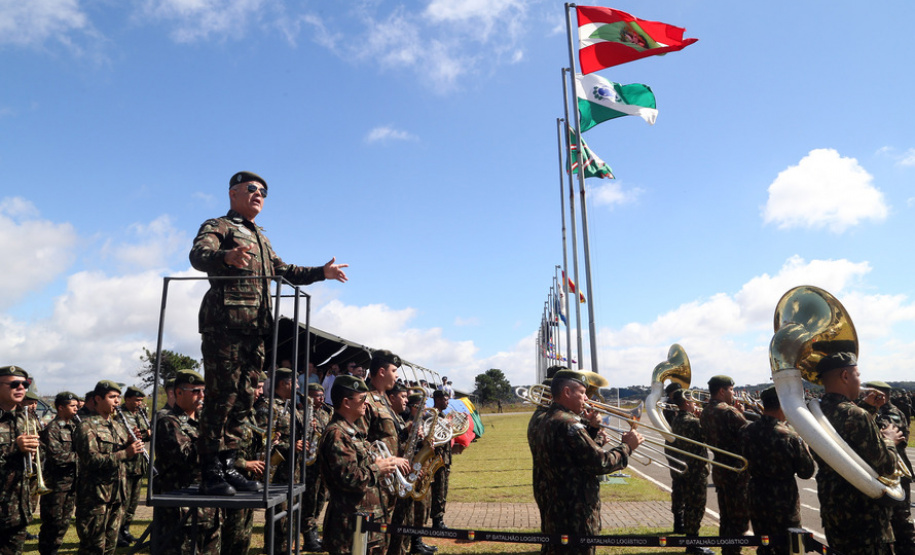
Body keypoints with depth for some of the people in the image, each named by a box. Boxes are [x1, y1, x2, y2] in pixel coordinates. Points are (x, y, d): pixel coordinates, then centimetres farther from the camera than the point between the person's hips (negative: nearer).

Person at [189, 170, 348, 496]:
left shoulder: (260, 238, 29)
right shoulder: (218, 226, 4)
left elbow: (283, 271, 37)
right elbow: (198, 255, -17)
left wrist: (322, 272, 27)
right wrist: (227, 256, -39)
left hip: (255, 329, 8)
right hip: (224, 323, -8)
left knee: (244, 399, 7)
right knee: (222, 397, -9)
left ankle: (228, 466, 14)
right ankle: (211, 473, -2)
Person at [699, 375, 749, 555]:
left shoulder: (705, 413, 9)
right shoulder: (729, 411, -18)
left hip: (719, 470, 8)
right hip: (737, 472, -8)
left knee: (726, 519, 18)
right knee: (740, 521, 0)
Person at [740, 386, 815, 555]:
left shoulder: (748, 431, -4)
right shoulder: (789, 437, -20)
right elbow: (806, 472, -9)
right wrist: (804, 446, 3)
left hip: (756, 498, 5)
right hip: (783, 502, -5)